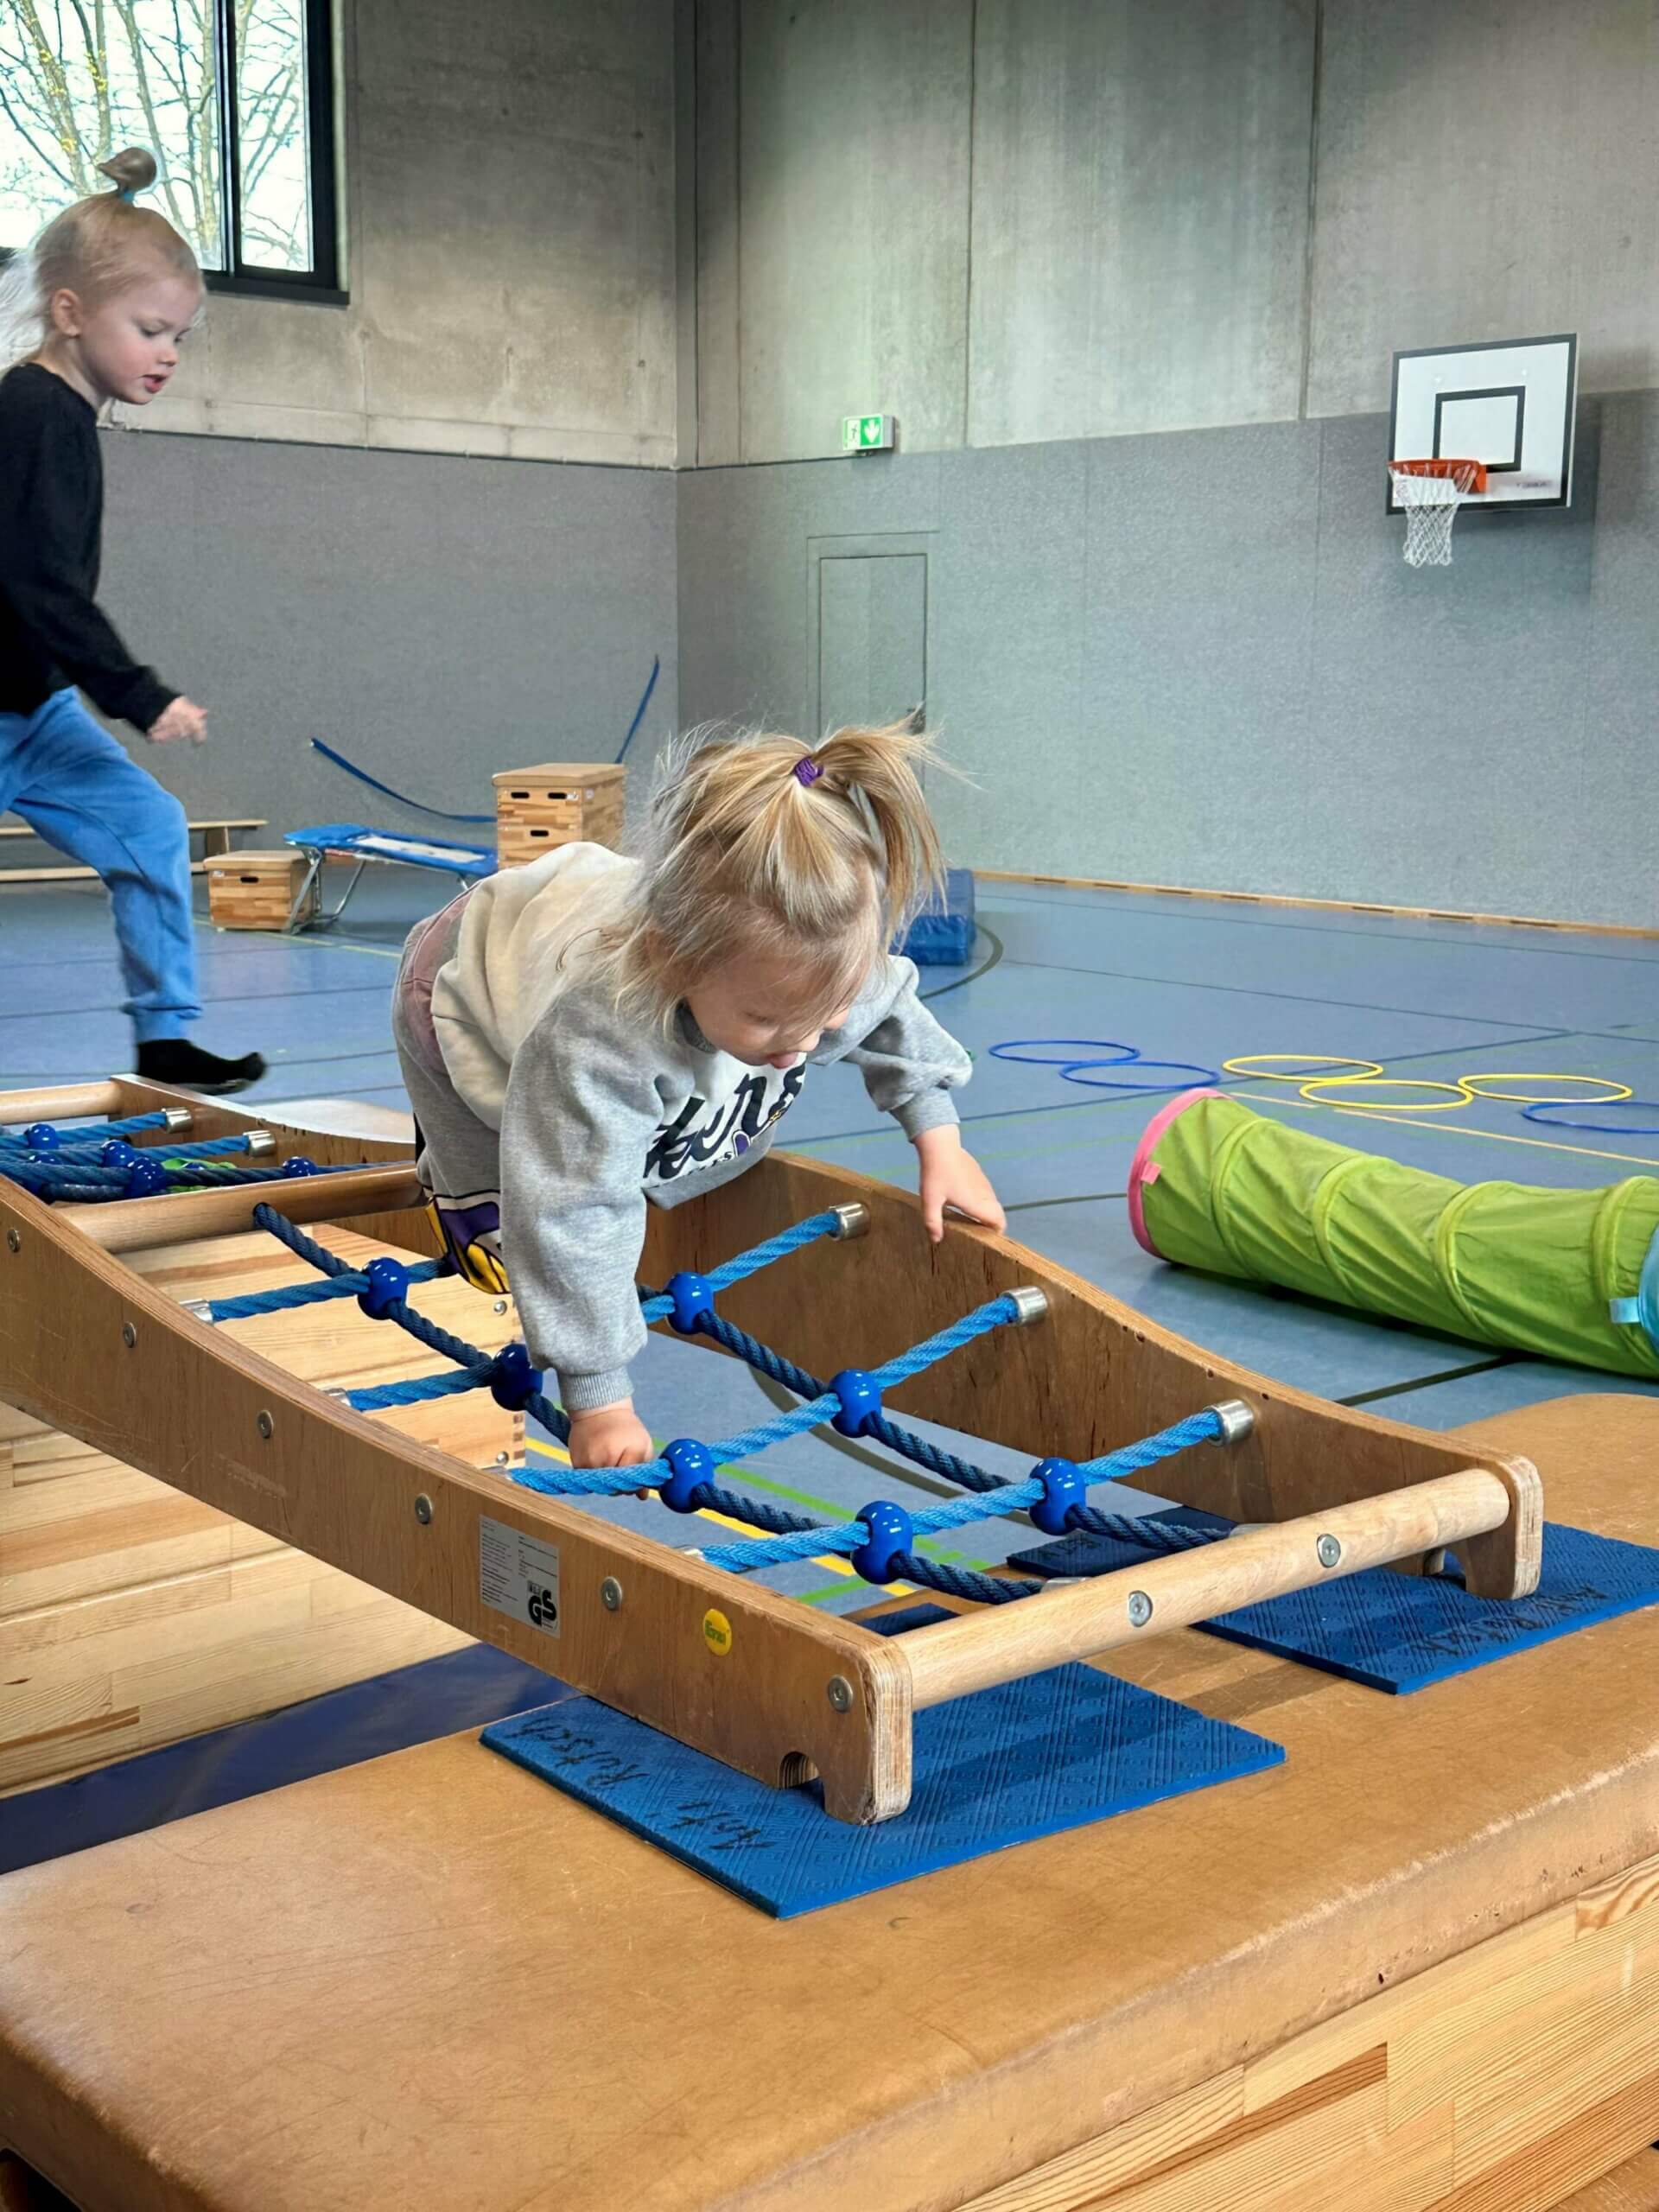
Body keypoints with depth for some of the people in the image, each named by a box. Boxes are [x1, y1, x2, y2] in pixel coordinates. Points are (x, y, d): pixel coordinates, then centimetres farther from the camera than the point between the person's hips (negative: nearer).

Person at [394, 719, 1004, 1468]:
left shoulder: (832, 970, -36)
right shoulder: (599, 1037, -54)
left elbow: (894, 1017, -11)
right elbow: (575, 1219, -48)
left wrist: (940, 1144, -10)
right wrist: (597, 1402, -45)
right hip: (468, 1004, -5)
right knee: (509, 1251, -7)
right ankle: (447, 1154, 20)